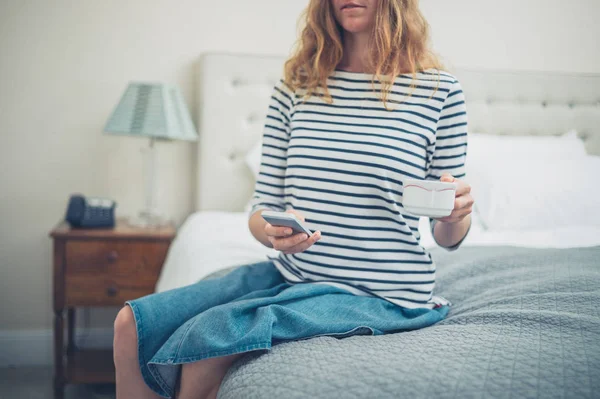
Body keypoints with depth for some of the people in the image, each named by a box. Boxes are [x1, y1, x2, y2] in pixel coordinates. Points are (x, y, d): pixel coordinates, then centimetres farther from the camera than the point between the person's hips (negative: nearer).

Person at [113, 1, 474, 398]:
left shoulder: (440, 90, -3)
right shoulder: (295, 87, 6)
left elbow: (448, 237, 3)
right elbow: (262, 208, 7)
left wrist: (456, 217, -20)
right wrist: (271, 232, -16)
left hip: (379, 295, -4)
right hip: (290, 273, 5)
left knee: (209, 334, -25)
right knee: (132, 324, -9)